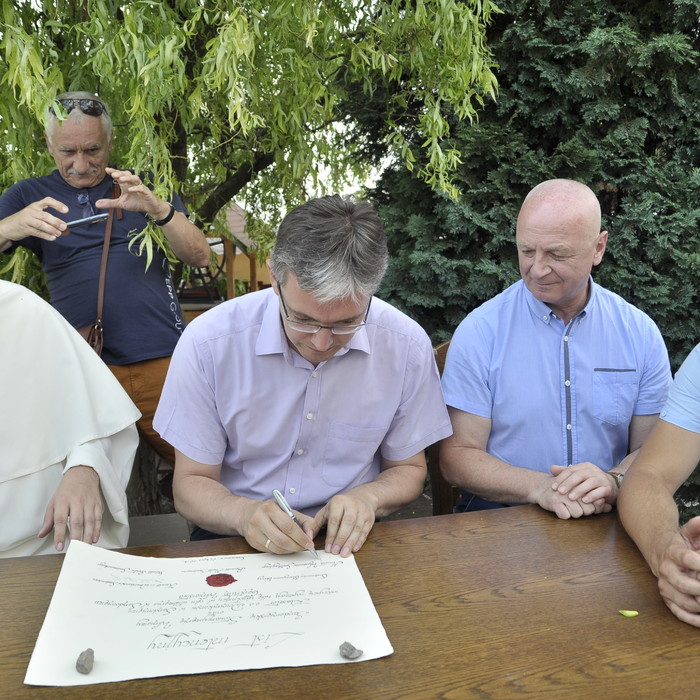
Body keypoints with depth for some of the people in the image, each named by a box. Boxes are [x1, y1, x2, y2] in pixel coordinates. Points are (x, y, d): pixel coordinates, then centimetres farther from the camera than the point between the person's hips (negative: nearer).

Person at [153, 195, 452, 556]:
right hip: (236, 540, 0)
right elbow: (190, 485, -5)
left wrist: (366, 497, -15)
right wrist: (245, 514, -26)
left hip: (346, 543, 1)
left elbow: (408, 470, 6)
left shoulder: (407, 347, -10)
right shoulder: (208, 343, -14)